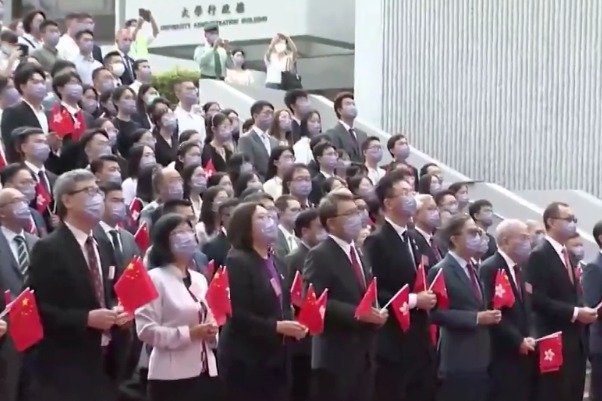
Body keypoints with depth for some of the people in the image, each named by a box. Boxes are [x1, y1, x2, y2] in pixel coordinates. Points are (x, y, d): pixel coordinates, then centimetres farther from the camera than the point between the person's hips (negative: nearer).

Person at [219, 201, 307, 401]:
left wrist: (293, 326, 1)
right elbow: (238, 314, -19)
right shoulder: (237, 261, -12)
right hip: (246, 359, -8)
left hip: (275, 356, 8)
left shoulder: (275, 262, 14)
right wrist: (277, 326, -22)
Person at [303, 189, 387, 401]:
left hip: (362, 354, 8)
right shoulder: (320, 256, -11)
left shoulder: (357, 252, 17)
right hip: (335, 356, -8)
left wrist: (375, 313, 4)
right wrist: (356, 314, -24)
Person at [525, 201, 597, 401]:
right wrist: (574, 313, -19)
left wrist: (584, 311, 4)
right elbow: (538, 300, -19)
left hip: (575, 338, 8)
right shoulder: (540, 255, -12)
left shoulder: (568, 254, 16)